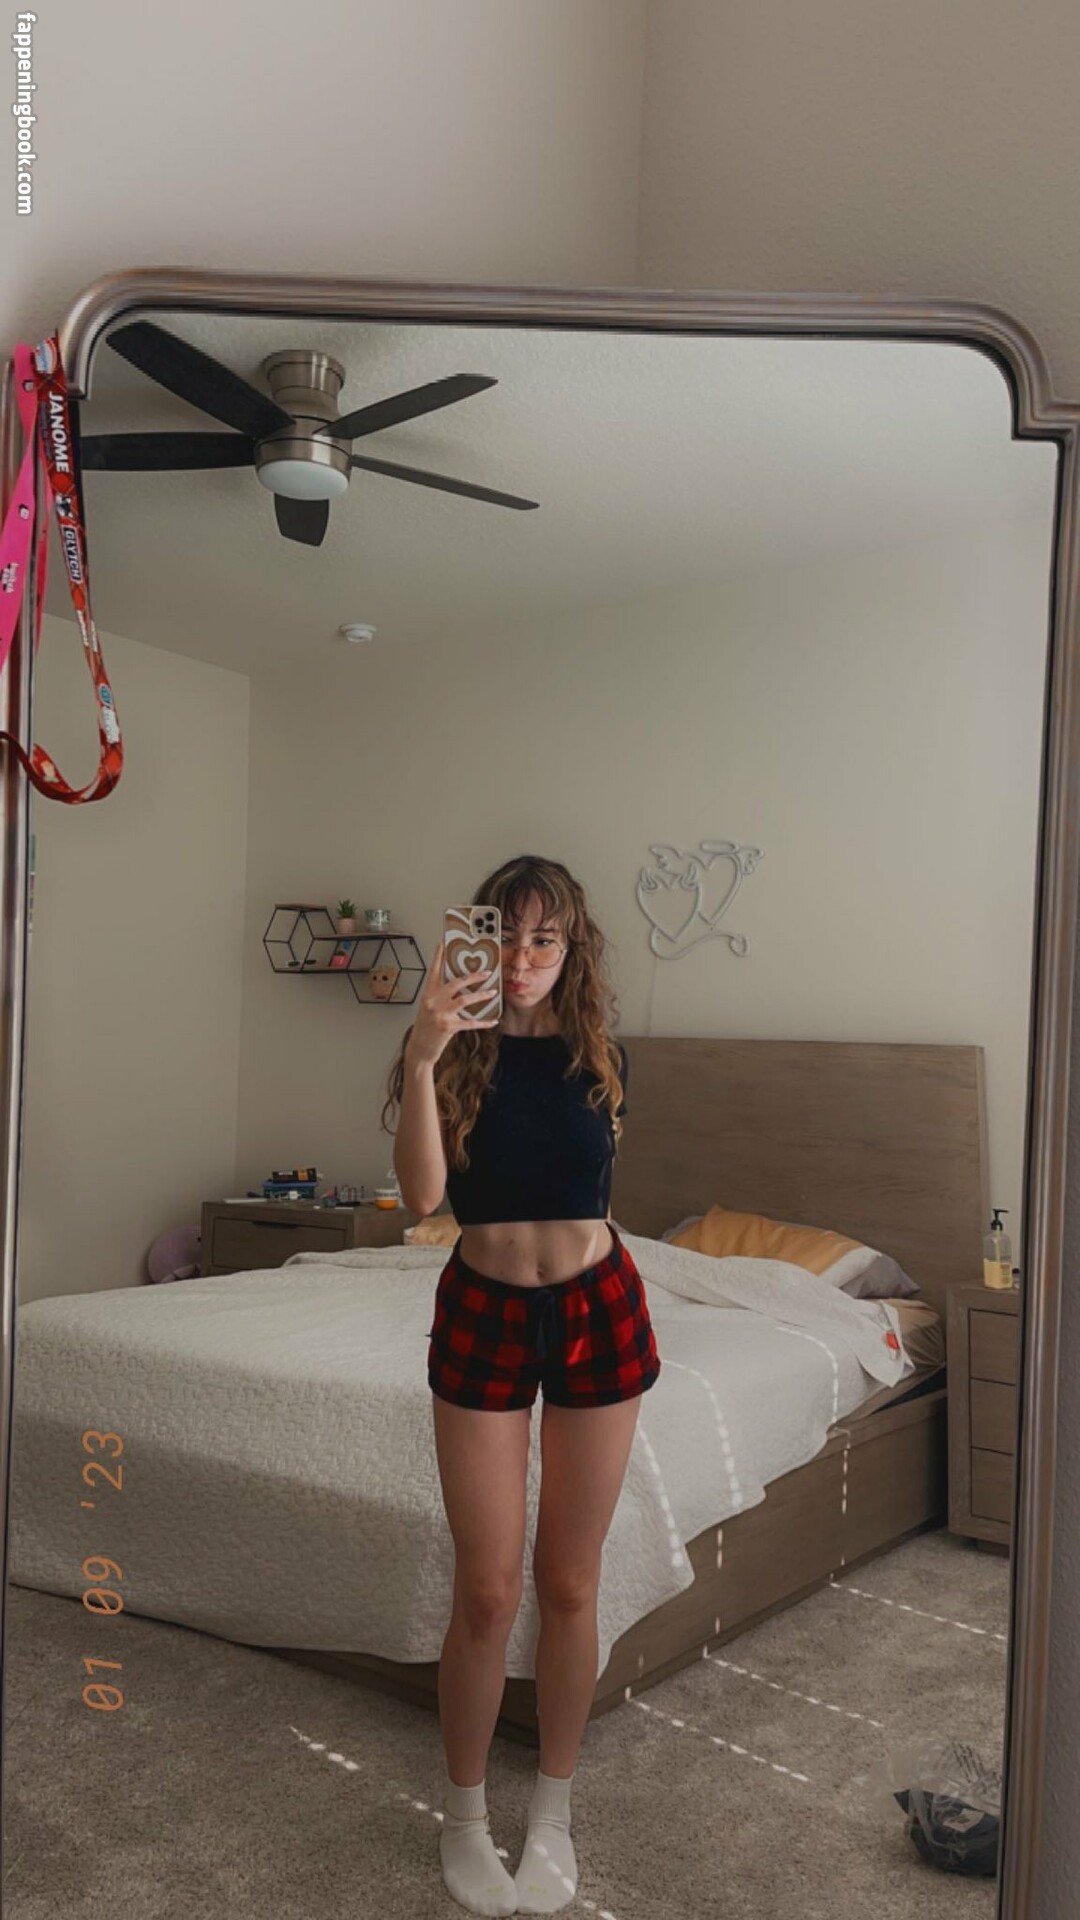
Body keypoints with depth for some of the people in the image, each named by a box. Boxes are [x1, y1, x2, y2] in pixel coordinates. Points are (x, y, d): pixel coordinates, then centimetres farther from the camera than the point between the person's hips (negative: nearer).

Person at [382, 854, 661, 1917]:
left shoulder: (599, 1056, -1)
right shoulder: (456, 1053, -8)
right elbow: (421, 1192, -22)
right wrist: (423, 1055, -32)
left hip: (597, 1310, 2)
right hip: (484, 1313, -2)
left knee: (568, 1582, 10)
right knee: (487, 1589, 3)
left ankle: (552, 1808, 31)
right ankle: (464, 1817, 26)